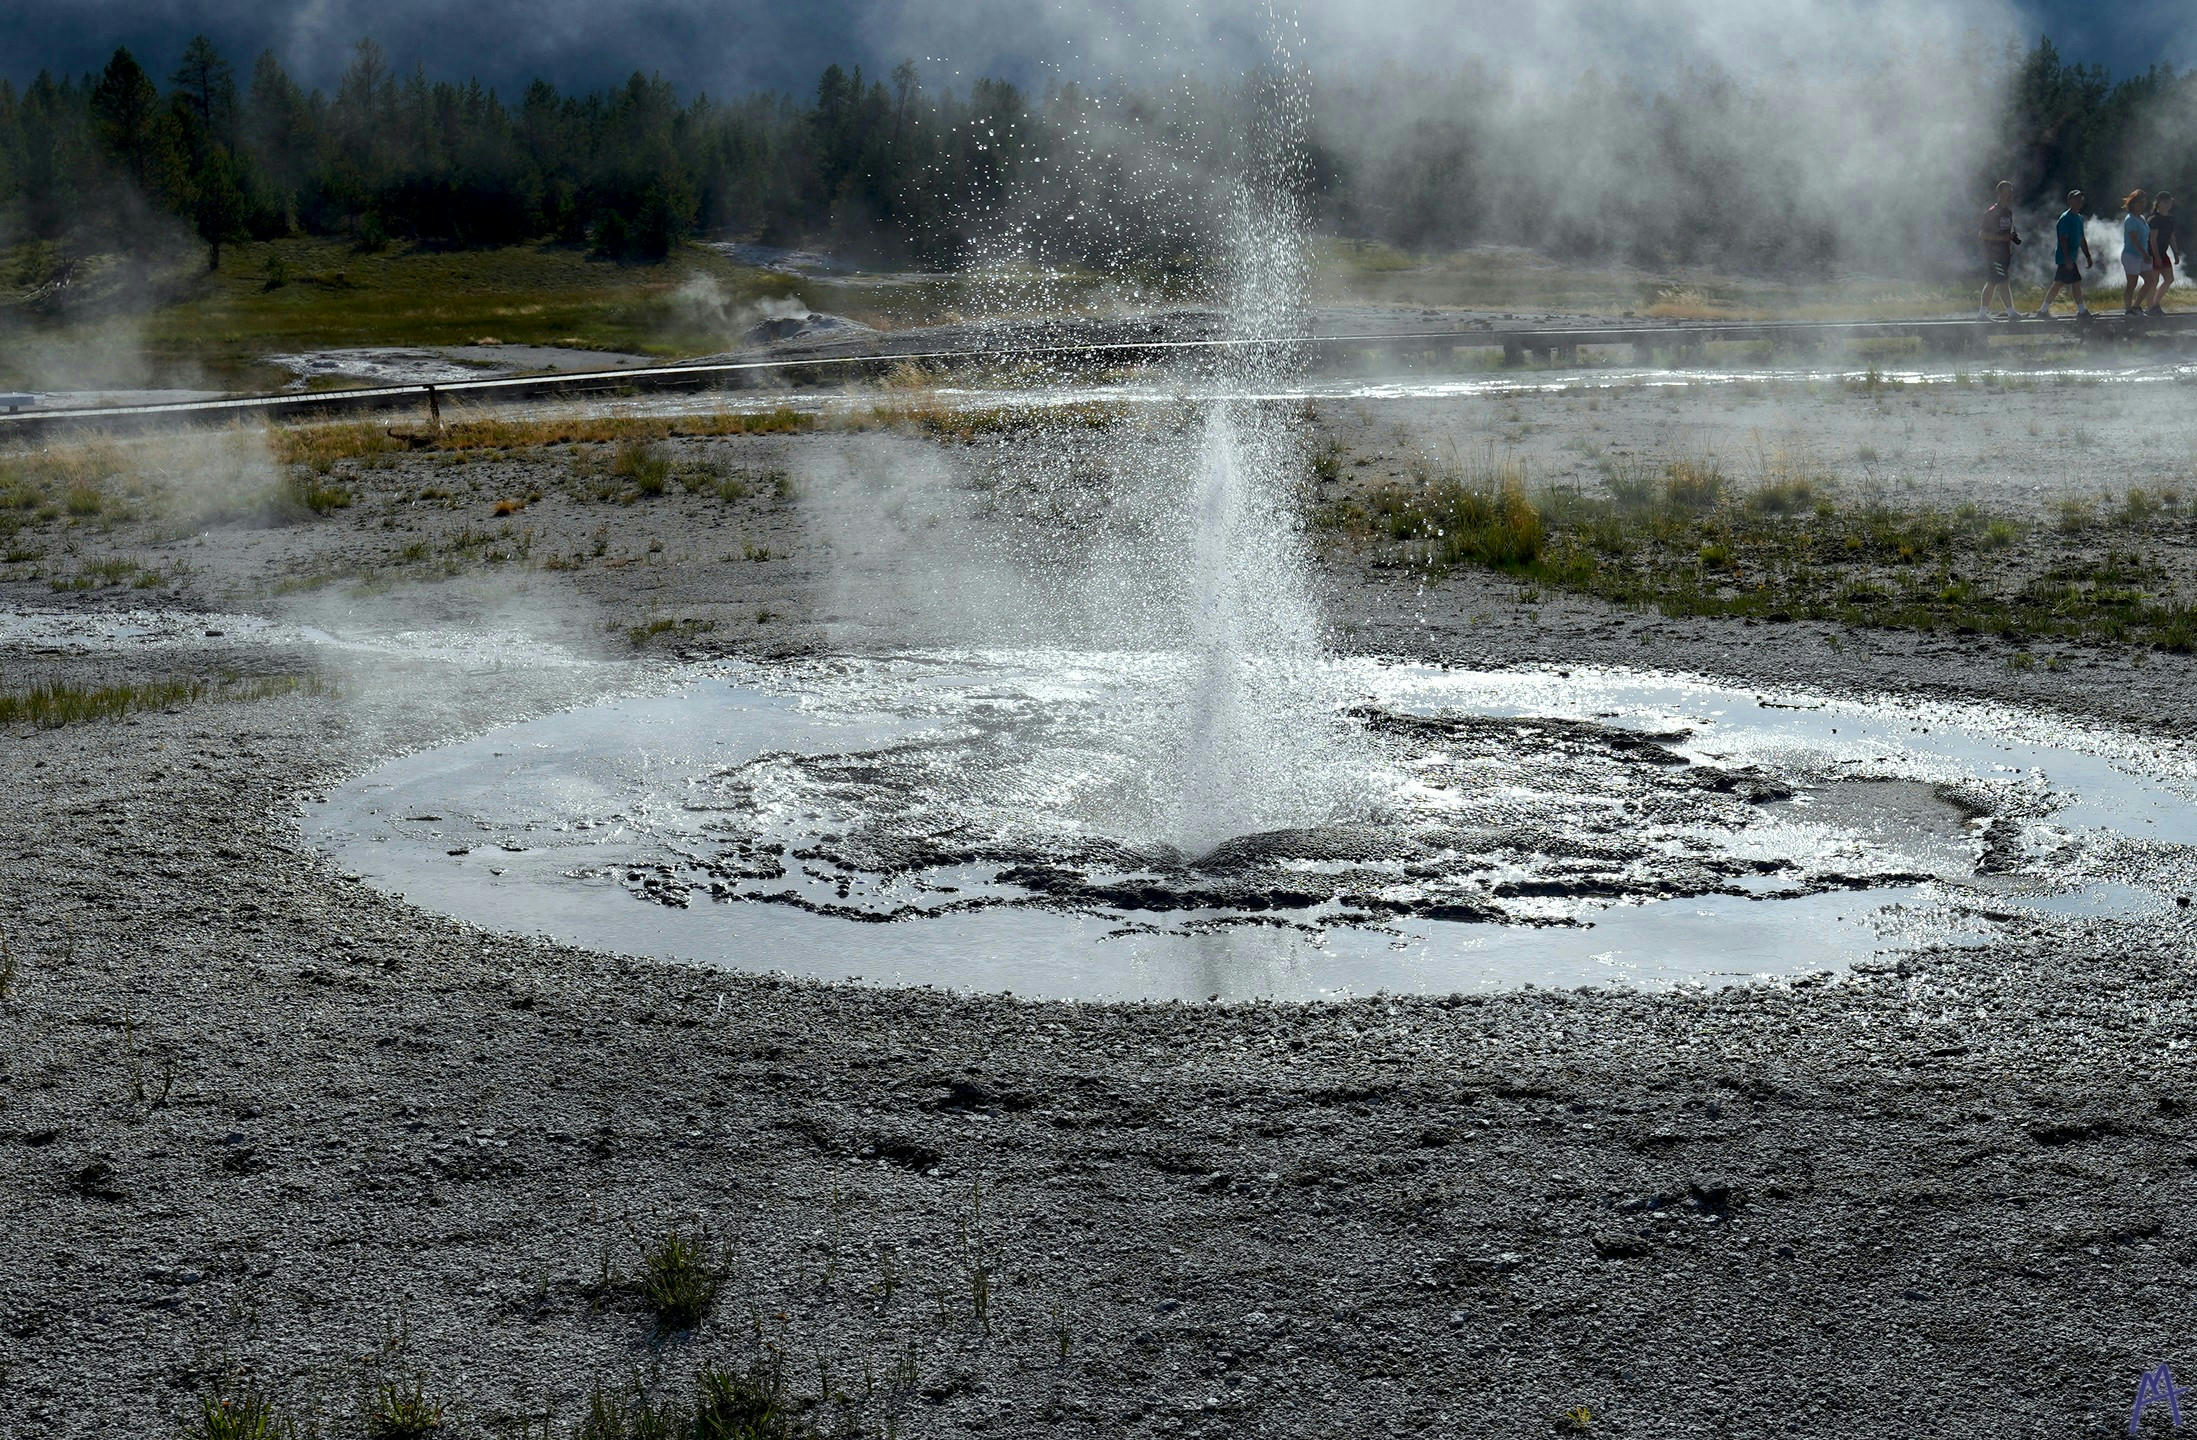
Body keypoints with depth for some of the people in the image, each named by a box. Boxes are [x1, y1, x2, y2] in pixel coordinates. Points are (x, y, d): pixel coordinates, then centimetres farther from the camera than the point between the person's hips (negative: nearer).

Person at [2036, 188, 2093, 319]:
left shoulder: (2079, 218, 16)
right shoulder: (2065, 218, -13)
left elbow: (2082, 239, 23)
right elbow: (2063, 240, -19)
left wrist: (2088, 256, 20)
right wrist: (2068, 259, -24)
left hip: (2069, 259, 9)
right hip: (2066, 258, -9)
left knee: (2058, 284, 8)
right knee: (2076, 283, -7)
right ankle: (2082, 311, -1)